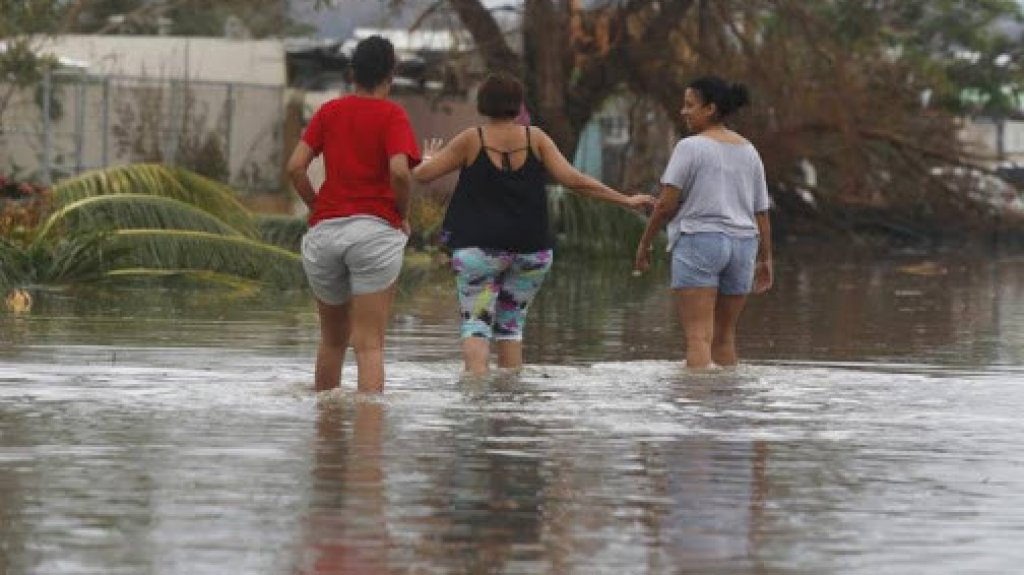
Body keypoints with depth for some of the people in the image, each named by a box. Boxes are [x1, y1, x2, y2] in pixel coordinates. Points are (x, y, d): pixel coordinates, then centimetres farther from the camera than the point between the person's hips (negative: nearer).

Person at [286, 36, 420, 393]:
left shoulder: (329, 112, 10)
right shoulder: (391, 115, -2)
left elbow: (295, 167, 2)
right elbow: (399, 171, -16)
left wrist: (317, 209, 12)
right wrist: (403, 216, 0)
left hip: (325, 230, 4)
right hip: (375, 228, -4)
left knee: (332, 338, 20)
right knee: (369, 344, -7)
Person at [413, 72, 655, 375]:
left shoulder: (471, 140, -3)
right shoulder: (534, 138, 1)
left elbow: (422, 174, 2)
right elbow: (573, 179, -3)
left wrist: (428, 159, 26)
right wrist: (625, 200, 4)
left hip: (478, 247, -2)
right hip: (530, 248, 2)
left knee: (476, 322, -4)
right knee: (511, 323, 14)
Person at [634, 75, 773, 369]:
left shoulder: (691, 147, -6)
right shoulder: (748, 151, 13)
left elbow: (666, 204, -9)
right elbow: (762, 212, 13)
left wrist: (644, 243, 2)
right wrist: (765, 259, 18)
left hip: (699, 241, -6)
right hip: (742, 244, 6)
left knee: (699, 336, -12)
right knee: (725, 336, 15)